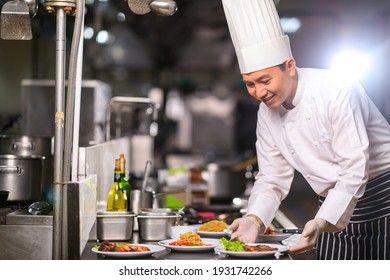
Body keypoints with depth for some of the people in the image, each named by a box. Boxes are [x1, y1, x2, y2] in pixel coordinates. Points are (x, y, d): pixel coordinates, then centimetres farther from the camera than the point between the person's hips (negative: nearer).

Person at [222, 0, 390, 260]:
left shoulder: (337, 90, -21)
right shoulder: (267, 113, 0)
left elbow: (355, 168, -25)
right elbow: (273, 178, 5)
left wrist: (322, 222, -34)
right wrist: (254, 219, -13)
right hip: (335, 209, 6)